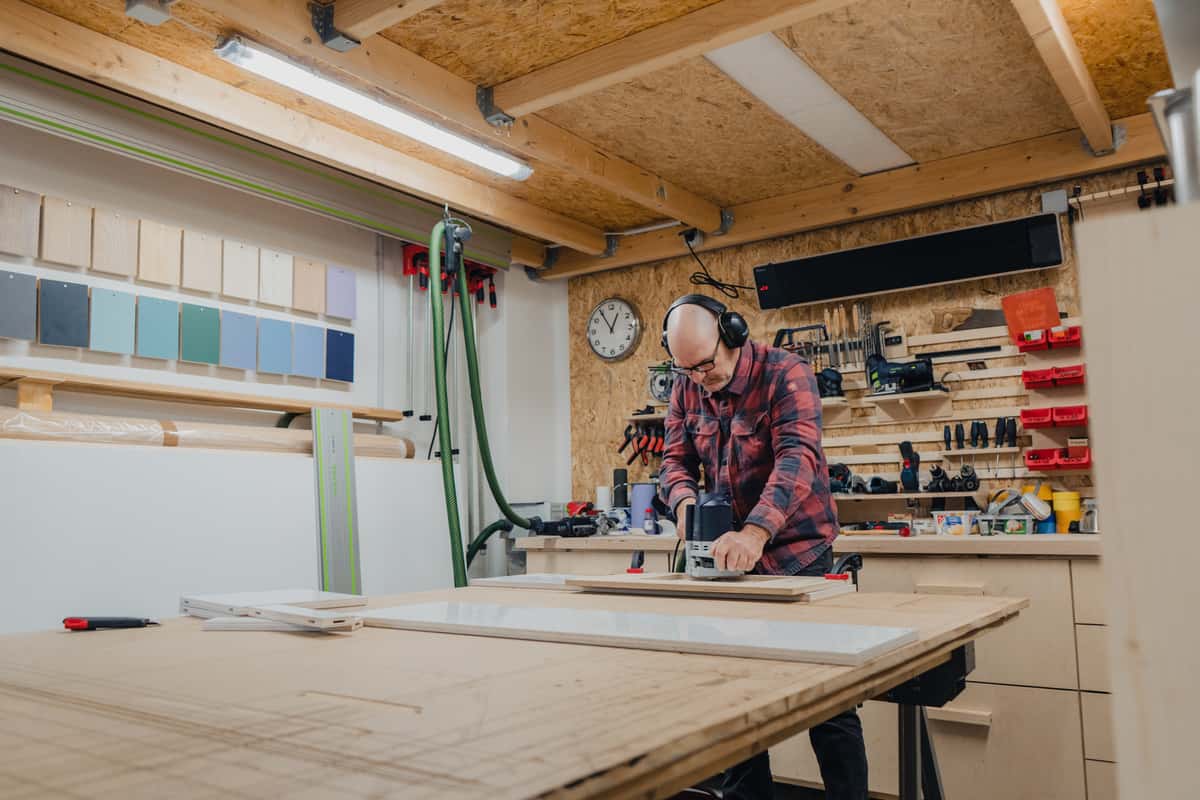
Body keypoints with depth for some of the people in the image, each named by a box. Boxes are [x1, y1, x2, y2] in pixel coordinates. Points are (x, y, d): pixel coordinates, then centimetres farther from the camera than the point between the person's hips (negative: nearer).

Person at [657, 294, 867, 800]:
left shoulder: (787, 375, -17)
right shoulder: (687, 389, 2)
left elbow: (798, 457, -30)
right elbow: (676, 459, 3)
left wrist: (756, 531, -45)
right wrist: (685, 498, -21)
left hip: (796, 556, -5)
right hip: (729, 559, 6)